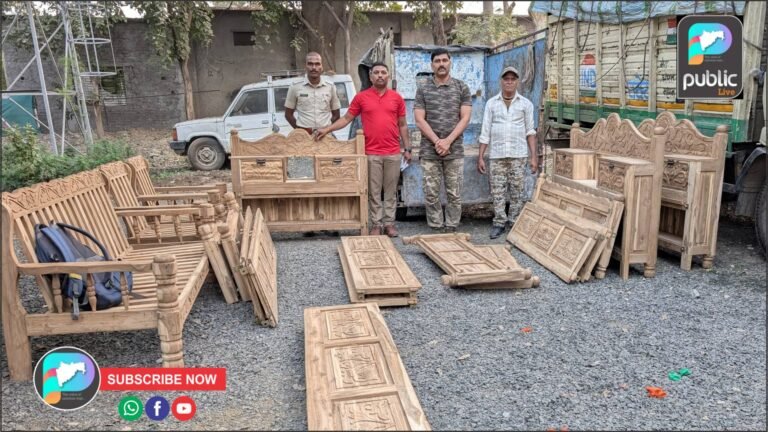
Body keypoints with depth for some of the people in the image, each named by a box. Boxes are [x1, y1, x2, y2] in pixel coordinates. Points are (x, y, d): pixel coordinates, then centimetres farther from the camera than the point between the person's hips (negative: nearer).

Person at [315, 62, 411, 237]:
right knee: (374, 191, 4)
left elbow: (402, 125, 10)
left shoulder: (397, 98, 7)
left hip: (393, 153, 1)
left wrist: (407, 148, 6)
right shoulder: (361, 97, 3)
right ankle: (376, 224, 12)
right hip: (371, 153, -1)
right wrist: (327, 129, -3)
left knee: (391, 190, 7)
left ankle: (389, 223, 16)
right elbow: (346, 118, 7)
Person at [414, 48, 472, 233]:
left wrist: (447, 141, -11)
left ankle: (451, 230, 12)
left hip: (455, 150, 0)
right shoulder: (423, 90, 7)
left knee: (454, 194, 2)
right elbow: (419, 120, 0)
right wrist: (437, 141, -12)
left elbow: (465, 118, 0)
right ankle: (436, 230, 12)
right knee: (431, 194, 2)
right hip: (429, 151, 0)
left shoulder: (462, 88, 6)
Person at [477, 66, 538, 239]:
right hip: (497, 155, 1)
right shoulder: (491, 103, 6)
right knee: (497, 191, 1)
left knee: (517, 191, 3)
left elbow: (530, 132, 5)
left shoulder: (526, 103, 5)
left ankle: (514, 223, 12)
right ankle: (499, 223, 9)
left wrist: (534, 156, -1)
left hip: (518, 155, 0)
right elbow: (485, 132, 5)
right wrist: (480, 157, 0)